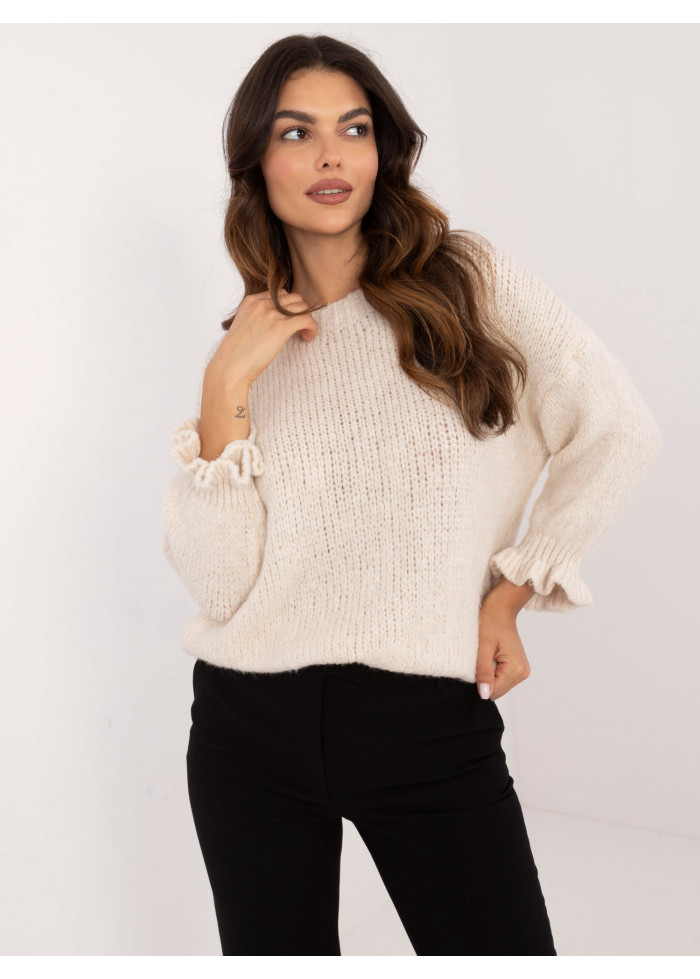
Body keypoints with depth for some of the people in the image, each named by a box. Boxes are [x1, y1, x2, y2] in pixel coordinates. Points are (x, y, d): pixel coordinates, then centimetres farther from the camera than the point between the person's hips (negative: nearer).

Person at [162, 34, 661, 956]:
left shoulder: (469, 278, 0)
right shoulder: (242, 346, 5)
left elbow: (617, 432, 0)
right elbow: (217, 586, -6)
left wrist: (511, 593, 0)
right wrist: (225, 387, -12)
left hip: (433, 718, -2)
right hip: (252, 729, 2)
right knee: (276, 948, 14)